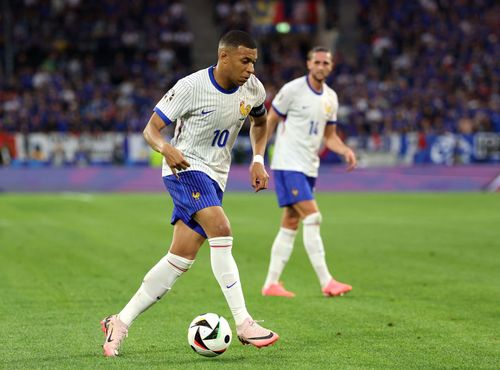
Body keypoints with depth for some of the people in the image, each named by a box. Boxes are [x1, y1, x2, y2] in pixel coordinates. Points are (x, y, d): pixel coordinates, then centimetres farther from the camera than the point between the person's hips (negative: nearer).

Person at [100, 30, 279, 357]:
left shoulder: (253, 89, -1)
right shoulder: (191, 87, -18)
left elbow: (260, 122, 21)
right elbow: (151, 128, -14)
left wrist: (258, 160, 6)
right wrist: (167, 149, -36)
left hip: (215, 177, 6)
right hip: (186, 168, -6)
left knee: (181, 258, 0)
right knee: (221, 231, -28)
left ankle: (120, 323, 10)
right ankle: (244, 324, -28)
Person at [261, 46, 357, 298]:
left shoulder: (330, 98, 11)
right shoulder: (293, 89, -9)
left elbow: (329, 135, 18)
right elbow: (270, 121, -4)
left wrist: (346, 151, -1)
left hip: (309, 168, 7)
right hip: (288, 164, -7)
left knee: (290, 225, 8)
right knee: (312, 218, -16)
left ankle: (271, 283, 13)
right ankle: (326, 282, -17)